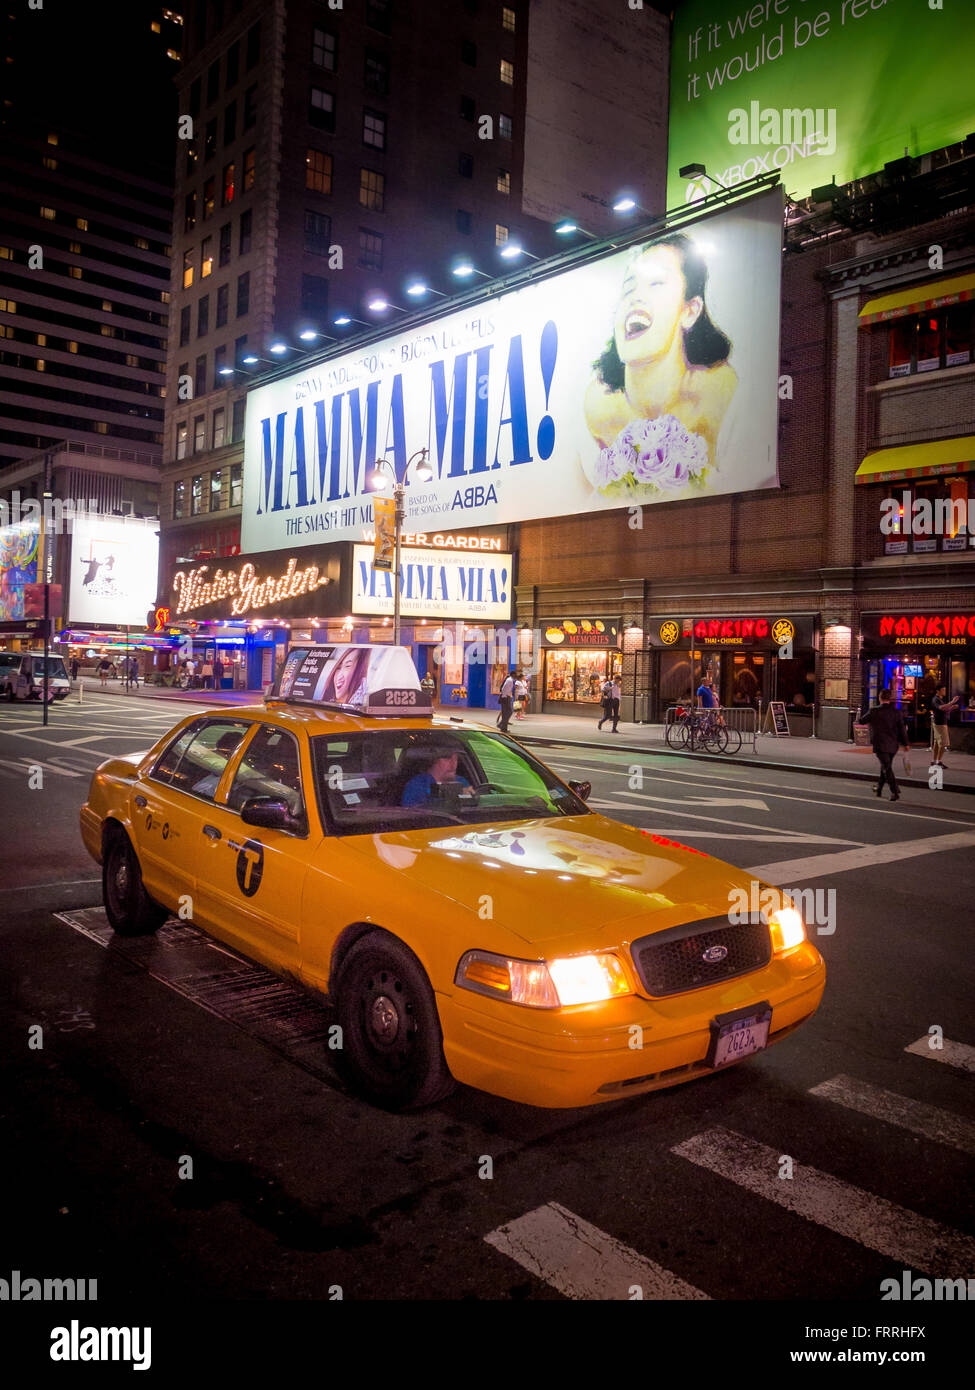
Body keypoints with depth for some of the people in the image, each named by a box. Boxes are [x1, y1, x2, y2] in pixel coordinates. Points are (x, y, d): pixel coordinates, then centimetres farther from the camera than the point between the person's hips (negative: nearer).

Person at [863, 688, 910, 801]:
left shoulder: (874, 711, -9)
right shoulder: (897, 712, 0)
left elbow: (862, 721, 6)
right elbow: (902, 729, 1)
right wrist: (906, 744, 7)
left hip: (880, 745, -4)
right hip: (892, 745, 5)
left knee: (887, 769, -5)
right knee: (885, 768, 19)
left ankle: (895, 792, -14)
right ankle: (878, 789, 33)